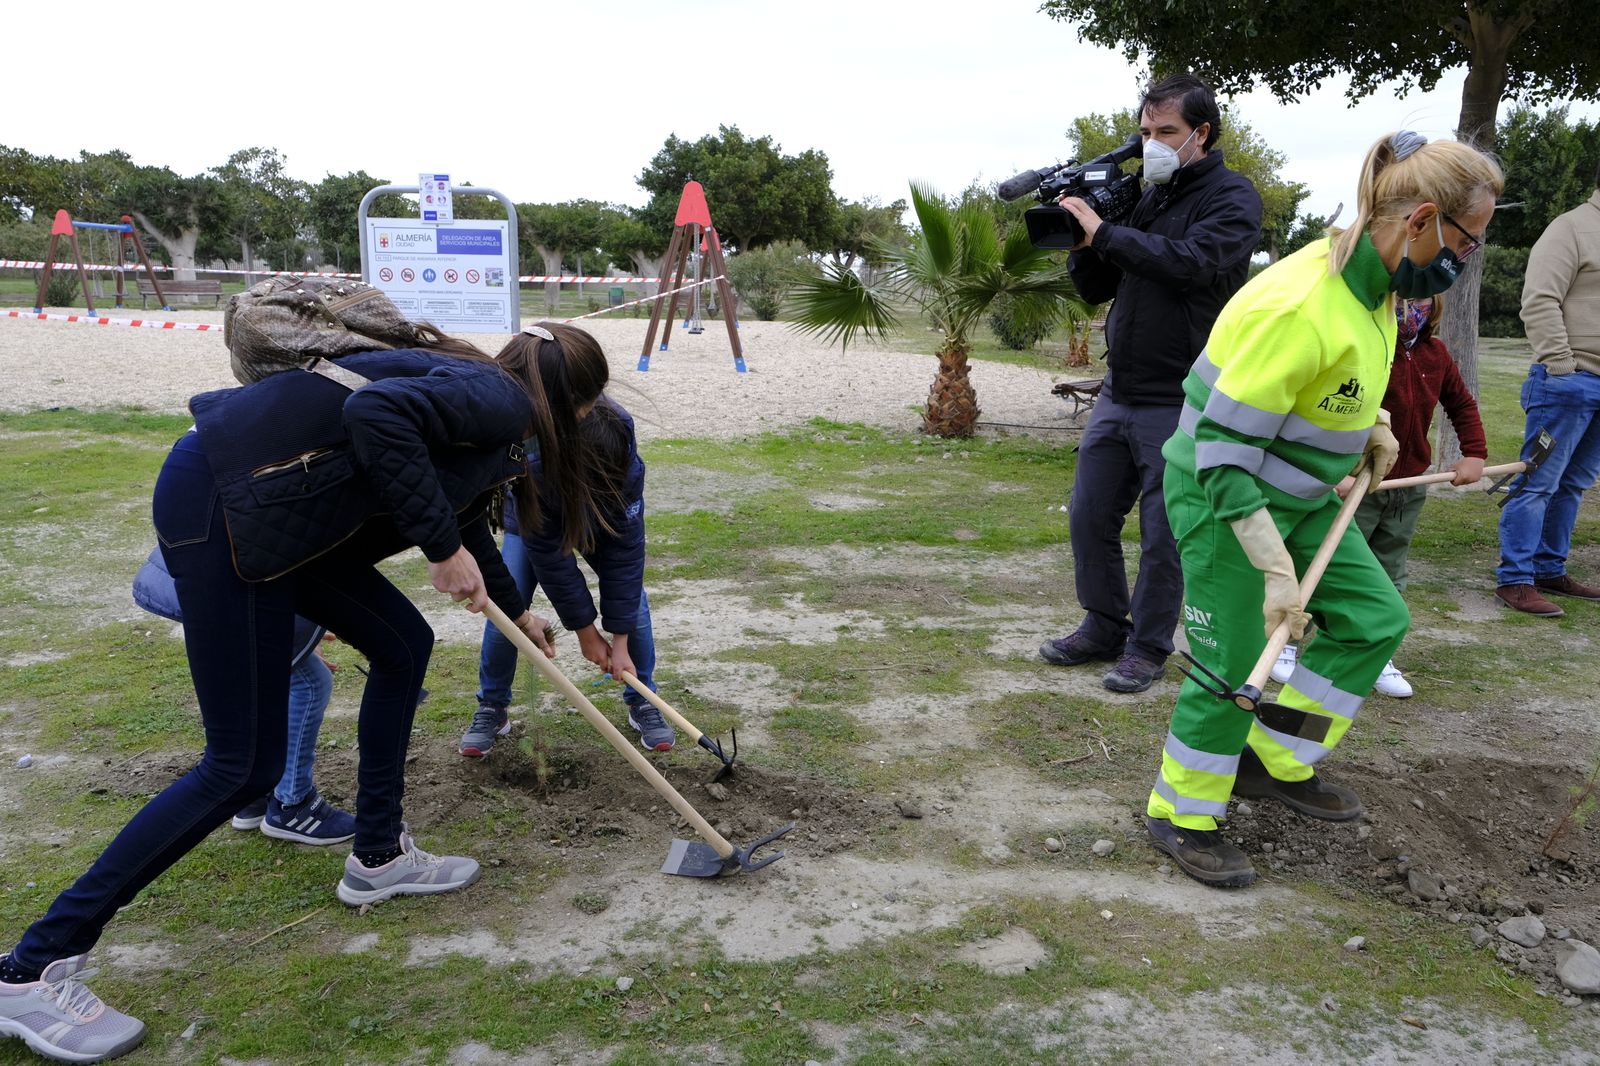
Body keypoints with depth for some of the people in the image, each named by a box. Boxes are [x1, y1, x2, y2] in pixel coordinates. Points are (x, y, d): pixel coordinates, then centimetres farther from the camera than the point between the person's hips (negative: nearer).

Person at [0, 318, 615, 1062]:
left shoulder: (483, 395, 21)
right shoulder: (503, 400, -8)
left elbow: (459, 511, 38)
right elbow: (376, 412, -28)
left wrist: (514, 610, 53)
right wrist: (444, 548, -19)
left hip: (272, 502, 10)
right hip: (221, 505, -10)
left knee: (403, 645, 18)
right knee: (244, 765, -3)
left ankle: (377, 858, 31)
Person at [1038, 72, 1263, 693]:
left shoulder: (1232, 197, -5)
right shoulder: (1147, 198, 14)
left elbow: (1192, 262, -24)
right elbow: (1096, 289, 14)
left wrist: (1105, 233, -19)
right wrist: (1083, 234, -3)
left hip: (1179, 402, -6)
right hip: (1118, 393, 7)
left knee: (1163, 533, -1)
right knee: (1089, 515, 8)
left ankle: (1148, 647, 14)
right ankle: (1103, 629, 24)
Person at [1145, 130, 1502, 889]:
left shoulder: (1374, 283, 0)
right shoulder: (1300, 308, -30)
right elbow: (1224, 449, -29)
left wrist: (1372, 427, 5)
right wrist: (1276, 569, -28)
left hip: (1299, 496, 9)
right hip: (1221, 500, -9)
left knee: (1375, 620, 11)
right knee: (1234, 666, -2)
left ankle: (1273, 763, 25)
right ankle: (1181, 819, 19)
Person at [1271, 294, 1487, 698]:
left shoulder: (1435, 354, 4)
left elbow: (1461, 403, 20)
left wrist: (1474, 453, 10)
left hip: (1409, 488, 6)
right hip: (1354, 485, -6)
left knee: (1389, 577, 13)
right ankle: (1286, 643, 17)